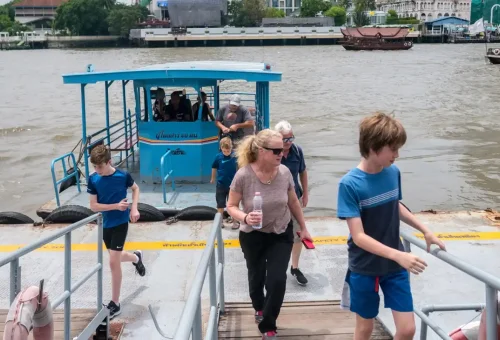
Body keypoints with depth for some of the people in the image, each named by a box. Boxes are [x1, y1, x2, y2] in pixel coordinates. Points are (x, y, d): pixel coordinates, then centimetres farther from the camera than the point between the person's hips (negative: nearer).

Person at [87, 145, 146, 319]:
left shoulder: (123, 175, -15)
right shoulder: (93, 179, -11)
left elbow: (136, 189, 5)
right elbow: (93, 206, -9)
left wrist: (134, 208, -9)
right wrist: (115, 206, -23)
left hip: (120, 223, -4)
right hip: (105, 224, 4)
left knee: (113, 262, -8)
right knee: (116, 257, 21)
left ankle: (115, 304, 6)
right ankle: (136, 257, 57)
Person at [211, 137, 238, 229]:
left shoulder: (235, 155, -14)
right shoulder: (218, 156, -9)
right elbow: (214, 167, 7)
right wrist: (213, 178, 17)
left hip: (232, 184, -1)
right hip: (221, 184, 2)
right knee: (220, 204, 11)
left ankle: (235, 221, 19)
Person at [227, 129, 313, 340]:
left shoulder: (284, 172, -14)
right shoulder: (243, 175, -24)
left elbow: (293, 202, 2)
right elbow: (231, 207, -14)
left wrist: (303, 228, 10)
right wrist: (245, 217, -34)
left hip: (281, 235, 1)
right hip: (253, 236, -1)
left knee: (277, 280, -8)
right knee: (256, 277, 16)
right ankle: (259, 308, 50)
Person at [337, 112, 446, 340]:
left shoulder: (393, 173, -6)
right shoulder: (350, 184, -22)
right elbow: (359, 237, -24)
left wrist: (425, 231, 15)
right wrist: (398, 255, -33)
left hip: (394, 266, 4)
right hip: (364, 268, -4)